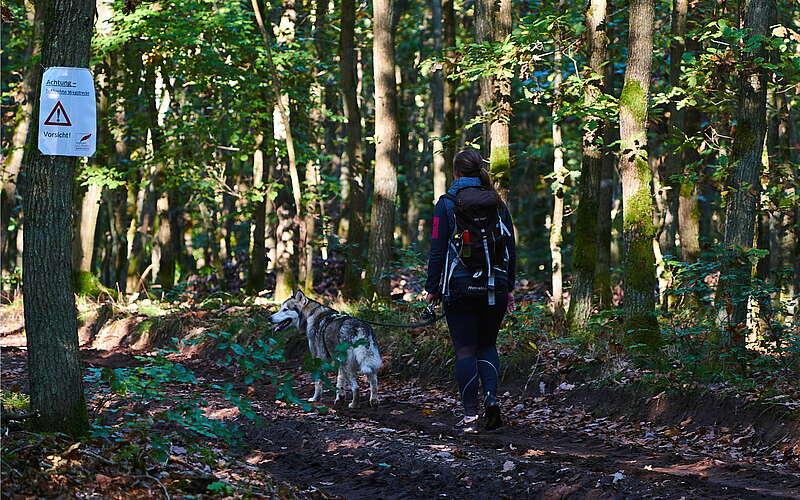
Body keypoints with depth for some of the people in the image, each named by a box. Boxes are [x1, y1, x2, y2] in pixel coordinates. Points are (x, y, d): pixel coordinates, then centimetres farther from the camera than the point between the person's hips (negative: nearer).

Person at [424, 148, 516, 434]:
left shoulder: (447, 204, -4)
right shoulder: (497, 204, 6)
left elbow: (437, 249, -6)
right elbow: (510, 249, 8)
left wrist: (431, 289, 0)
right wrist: (509, 288, 15)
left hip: (459, 286, -3)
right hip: (495, 287, 3)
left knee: (465, 350, 2)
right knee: (487, 346, 16)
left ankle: (470, 415, -2)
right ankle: (491, 397, -6)